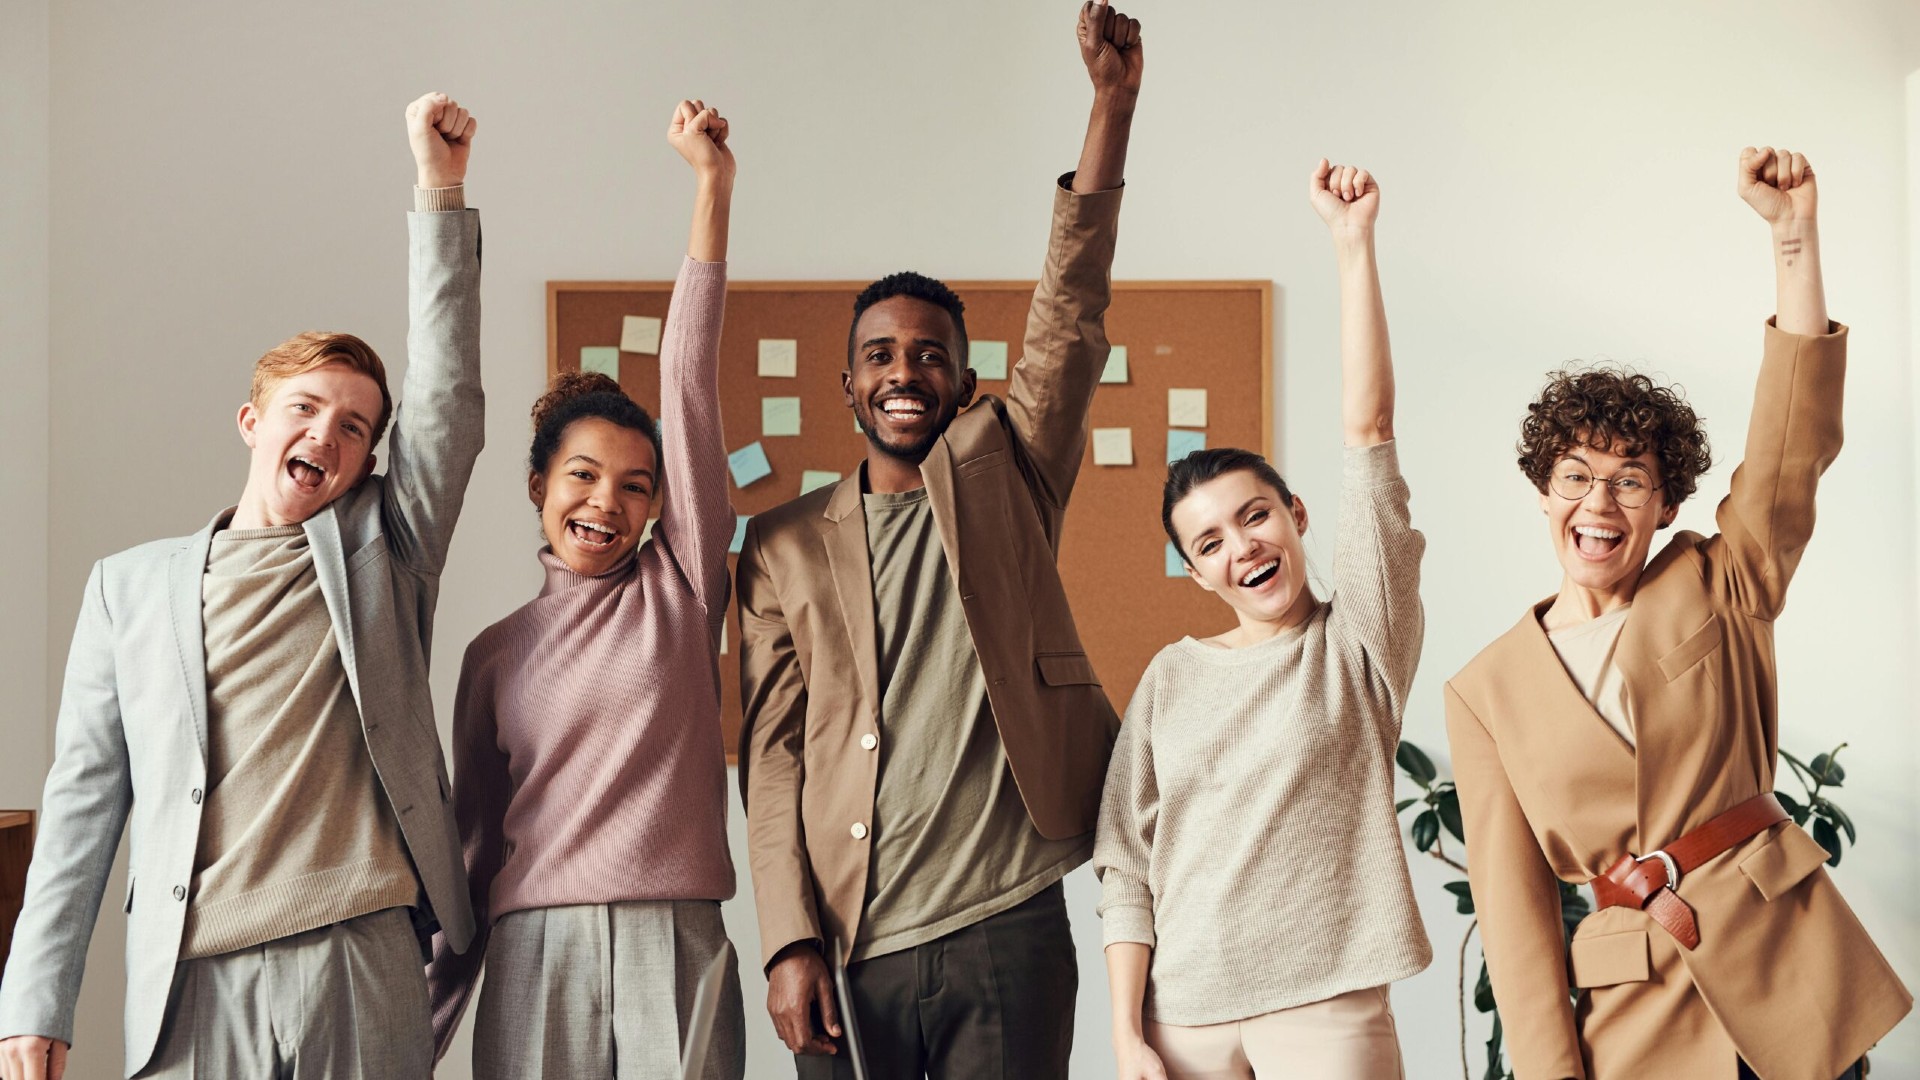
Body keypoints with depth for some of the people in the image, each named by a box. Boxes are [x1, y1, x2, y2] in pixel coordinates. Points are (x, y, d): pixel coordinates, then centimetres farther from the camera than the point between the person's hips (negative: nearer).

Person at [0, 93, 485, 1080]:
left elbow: (448, 393, 1)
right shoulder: (131, 585, 12)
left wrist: (441, 189, -5)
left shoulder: (381, 553, 11)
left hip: (365, 970, 0)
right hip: (193, 987, 0)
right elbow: (83, 797, 9)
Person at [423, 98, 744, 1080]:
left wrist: (713, 183, -6)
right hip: (534, 954, 1)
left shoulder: (680, 586, 6)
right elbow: (476, 839, 13)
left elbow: (689, 382, 0)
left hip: (674, 948, -1)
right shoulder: (497, 652, 10)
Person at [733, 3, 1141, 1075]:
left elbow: (1071, 320, -3)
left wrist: (1113, 104, -12)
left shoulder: (1003, 475, 9)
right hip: (850, 948, 1)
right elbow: (773, 754, 5)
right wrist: (791, 944, -6)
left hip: (1008, 931, 0)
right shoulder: (785, 544, 9)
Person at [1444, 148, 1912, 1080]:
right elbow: (1513, 902, 1)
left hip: (1788, 962, 0)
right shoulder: (1485, 692, 4)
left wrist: (1794, 234, -15)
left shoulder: (1717, 592, 5)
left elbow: (1794, 441, -8)